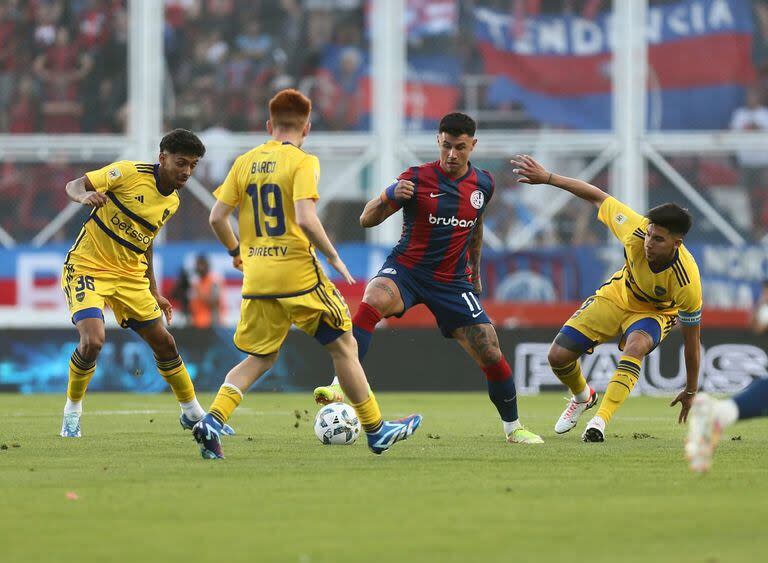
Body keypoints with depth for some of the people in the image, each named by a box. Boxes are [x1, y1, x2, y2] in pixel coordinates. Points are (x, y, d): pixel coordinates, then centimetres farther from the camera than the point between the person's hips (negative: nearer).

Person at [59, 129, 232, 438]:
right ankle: (72, 410, 0)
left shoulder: (172, 201, 7)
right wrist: (85, 195, -35)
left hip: (130, 275, 7)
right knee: (93, 341, -24)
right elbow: (73, 185, -11)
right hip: (87, 267, -7)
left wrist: (154, 292, 21)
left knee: (164, 342, 6)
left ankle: (193, 413, 25)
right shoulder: (129, 173, -15)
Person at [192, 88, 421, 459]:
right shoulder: (302, 162, -8)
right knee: (343, 346, 9)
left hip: (256, 277, 5)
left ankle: (212, 421, -7)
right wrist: (334, 257, -8)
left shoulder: (245, 162, 8)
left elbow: (217, 217, 7)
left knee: (260, 359, 14)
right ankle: (375, 430, 15)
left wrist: (236, 252, 24)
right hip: (298, 272, -5)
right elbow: (305, 219, -21)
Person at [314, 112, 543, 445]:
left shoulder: (483, 184, 2)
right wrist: (391, 196, -31)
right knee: (374, 300, -37)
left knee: (492, 357, -2)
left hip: (453, 281, 3)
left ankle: (513, 427, 22)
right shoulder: (417, 179, -11)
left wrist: (475, 271, 30)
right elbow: (367, 220, -12)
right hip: (406, 270, -3)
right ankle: (340, 385, -39)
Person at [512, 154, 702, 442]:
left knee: (636, 345, -39)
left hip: (655, 313, -3)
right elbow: (597, 197, -18)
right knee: (558, 356, -4)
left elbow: (691, 340, -23)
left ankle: (600, 421, -40)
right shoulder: (637, 230, -33)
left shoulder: (687, 283, -36)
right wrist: (547, 178, -18)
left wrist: (690, 391, -13)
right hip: (616, 296, 3)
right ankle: (582, 397, 31)